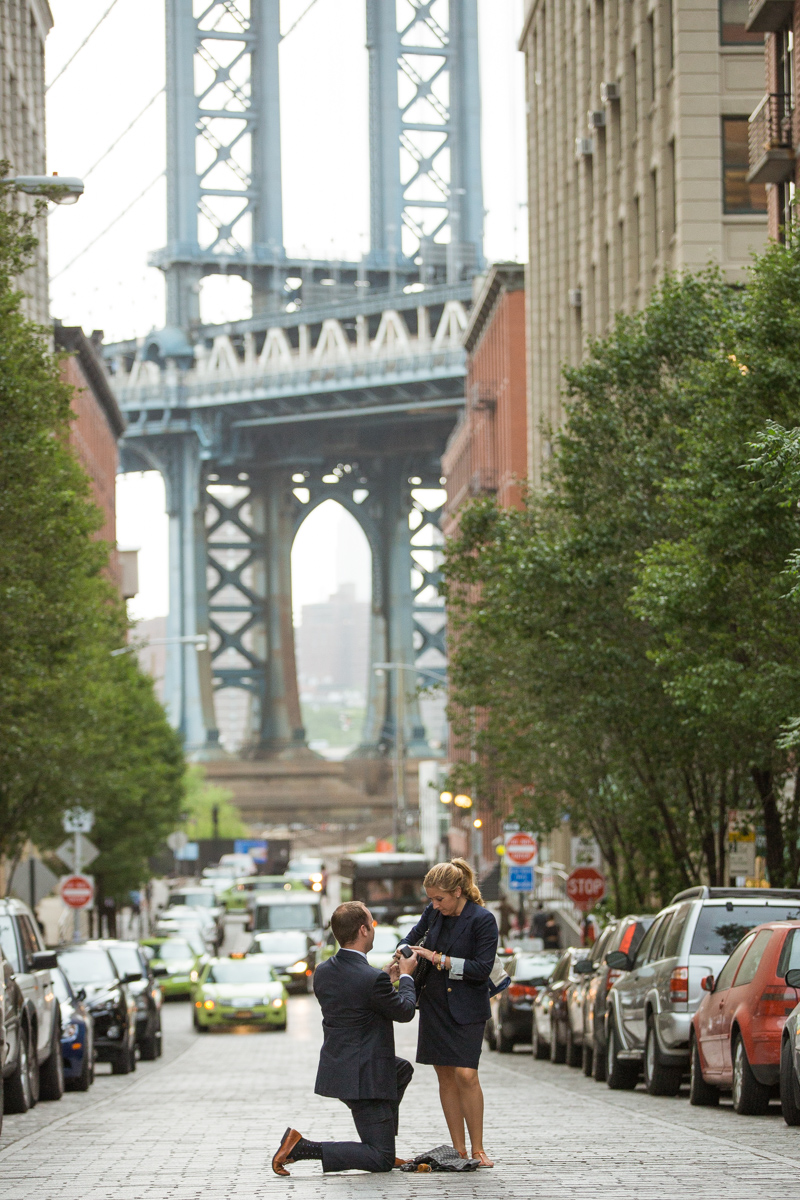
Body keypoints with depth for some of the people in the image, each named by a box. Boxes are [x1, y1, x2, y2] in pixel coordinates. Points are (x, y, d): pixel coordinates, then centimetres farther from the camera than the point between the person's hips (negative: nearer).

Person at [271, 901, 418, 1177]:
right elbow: (404, 1011, -6)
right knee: (381, 1161, -2)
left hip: (335, 1068, 9)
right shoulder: (373, 979, -23)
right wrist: (406, 976, 11)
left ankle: (384, 1148, 31)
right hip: (363, 1077, -9)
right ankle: (303, 1148, -13)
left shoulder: (323, 973, 1)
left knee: (403, 1069, 34)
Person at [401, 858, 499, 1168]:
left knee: (466, 1074, -15)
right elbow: (416, 934, 26)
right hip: (434, 1005, 6)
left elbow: (482, 968, -17)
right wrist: (401, 957, 11)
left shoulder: (482, 920, -13)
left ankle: (478, 1149, -3)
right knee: (446, 1076, 4)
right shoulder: (434, 912, 4)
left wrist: (439, 959, -17)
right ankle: (459, 1150, 8)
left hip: (466, 1008, -6)